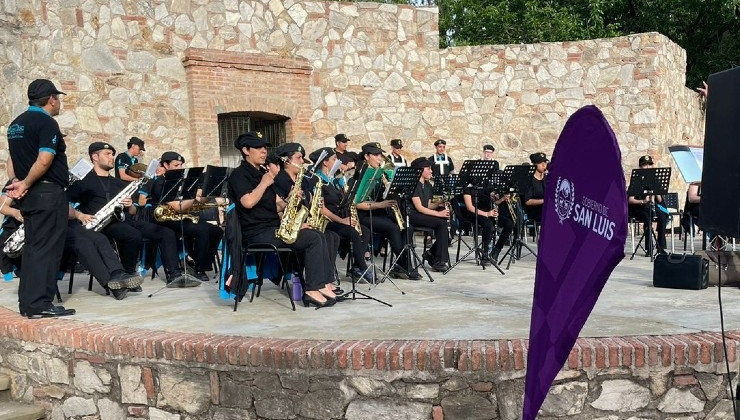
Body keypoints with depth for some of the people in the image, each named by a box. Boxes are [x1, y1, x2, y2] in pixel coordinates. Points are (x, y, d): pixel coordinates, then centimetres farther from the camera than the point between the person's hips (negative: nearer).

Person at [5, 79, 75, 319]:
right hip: (48, 193, -9)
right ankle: (40, 304, -5)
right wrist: (25, 185, -12)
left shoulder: (16, 124, 17)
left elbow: (15, 158, 15)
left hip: (30, 194, 9)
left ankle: (27, 302, 16)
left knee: (32, 247, 12)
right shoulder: (47, 123, -12)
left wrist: (16, 182, 1)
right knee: (47, 248, -6)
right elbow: (44, 161, -22)